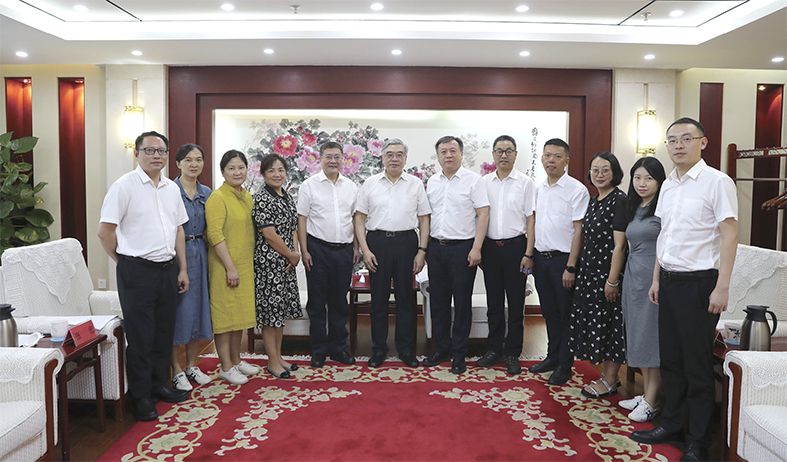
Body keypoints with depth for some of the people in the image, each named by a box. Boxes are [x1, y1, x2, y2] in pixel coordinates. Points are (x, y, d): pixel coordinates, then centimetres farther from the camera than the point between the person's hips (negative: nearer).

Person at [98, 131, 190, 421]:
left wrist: (183, 269, 12)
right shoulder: (124, 186, -9)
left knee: (164, 332, 15)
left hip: (168, 269, 6)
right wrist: (125, 261, 0)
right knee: (139, 336, 2)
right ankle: (141, 397, 15)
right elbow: (105, 231, -8)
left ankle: (159, 385, 31)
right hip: (137, 271, -6)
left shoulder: (172, 188, 10)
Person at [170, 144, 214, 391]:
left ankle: (191, 365, 25)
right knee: (177, 309, 0)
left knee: (198, 307, 11)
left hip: (199, 254, 5)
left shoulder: (206, 192, 9)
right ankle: (176, 370, 14)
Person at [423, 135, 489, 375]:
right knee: (438, 301, 11)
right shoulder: (432, 182, 10)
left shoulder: (474, 180, -5)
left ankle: (459, 354, 16)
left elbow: (483, 214, -9)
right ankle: (441, 348, 25)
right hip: (435, 247, 5)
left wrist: (476, 249, -15)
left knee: (462, 302, 4)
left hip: (462, 248, -5)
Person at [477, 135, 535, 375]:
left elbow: (531, 220, -4)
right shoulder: (484, 182, 7)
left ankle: (512, 353, 16)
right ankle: (494, 349, 23)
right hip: (490, 246, 3)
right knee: (494, 302, 12)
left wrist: (528, 254, -9)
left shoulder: (525, 183, -2)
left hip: (515, 246, -3)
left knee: (515, 303, 5)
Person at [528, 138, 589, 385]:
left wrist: (570, 267, -15)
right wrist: (530, 256, 9)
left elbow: (578, 230, -12)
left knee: (565, 313, 6)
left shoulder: (576, 190, -10)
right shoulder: (538, 188, 8)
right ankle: (552, 356, 31)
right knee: (549, 311, 16)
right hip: (541, 257, 6)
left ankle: (564, 364, 19)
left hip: (562, 259, -6)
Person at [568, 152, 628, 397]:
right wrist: (577, 268, 13)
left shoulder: (619, 200, -13)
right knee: (594, 322, 13)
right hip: (589, 270, 8)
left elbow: (619, 244, -16)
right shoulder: (593, 201, 11)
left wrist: (612, 280, -18)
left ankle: (610, 380, 17)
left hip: (608, 271, -8)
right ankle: (606, 374, 27)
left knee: (608, 322, 2)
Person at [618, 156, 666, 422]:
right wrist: (631, 274, 16)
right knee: (637, 336, 12)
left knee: (652, 337, -2)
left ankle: (651, 402, 8)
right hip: (634, 276, 8)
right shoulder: (634, 209, 14)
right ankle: (645, 394, 23)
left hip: (655, 277, -8)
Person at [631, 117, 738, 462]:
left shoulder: (716, 182, -10)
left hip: (698, 282, -6)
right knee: (670, 357, 14)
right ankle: (671, 423, 30)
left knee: (697, 364, 3)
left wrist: (722, 287, -16)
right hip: (669, 280, 7)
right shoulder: (668, 185, 11)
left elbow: (729, 235, -13)